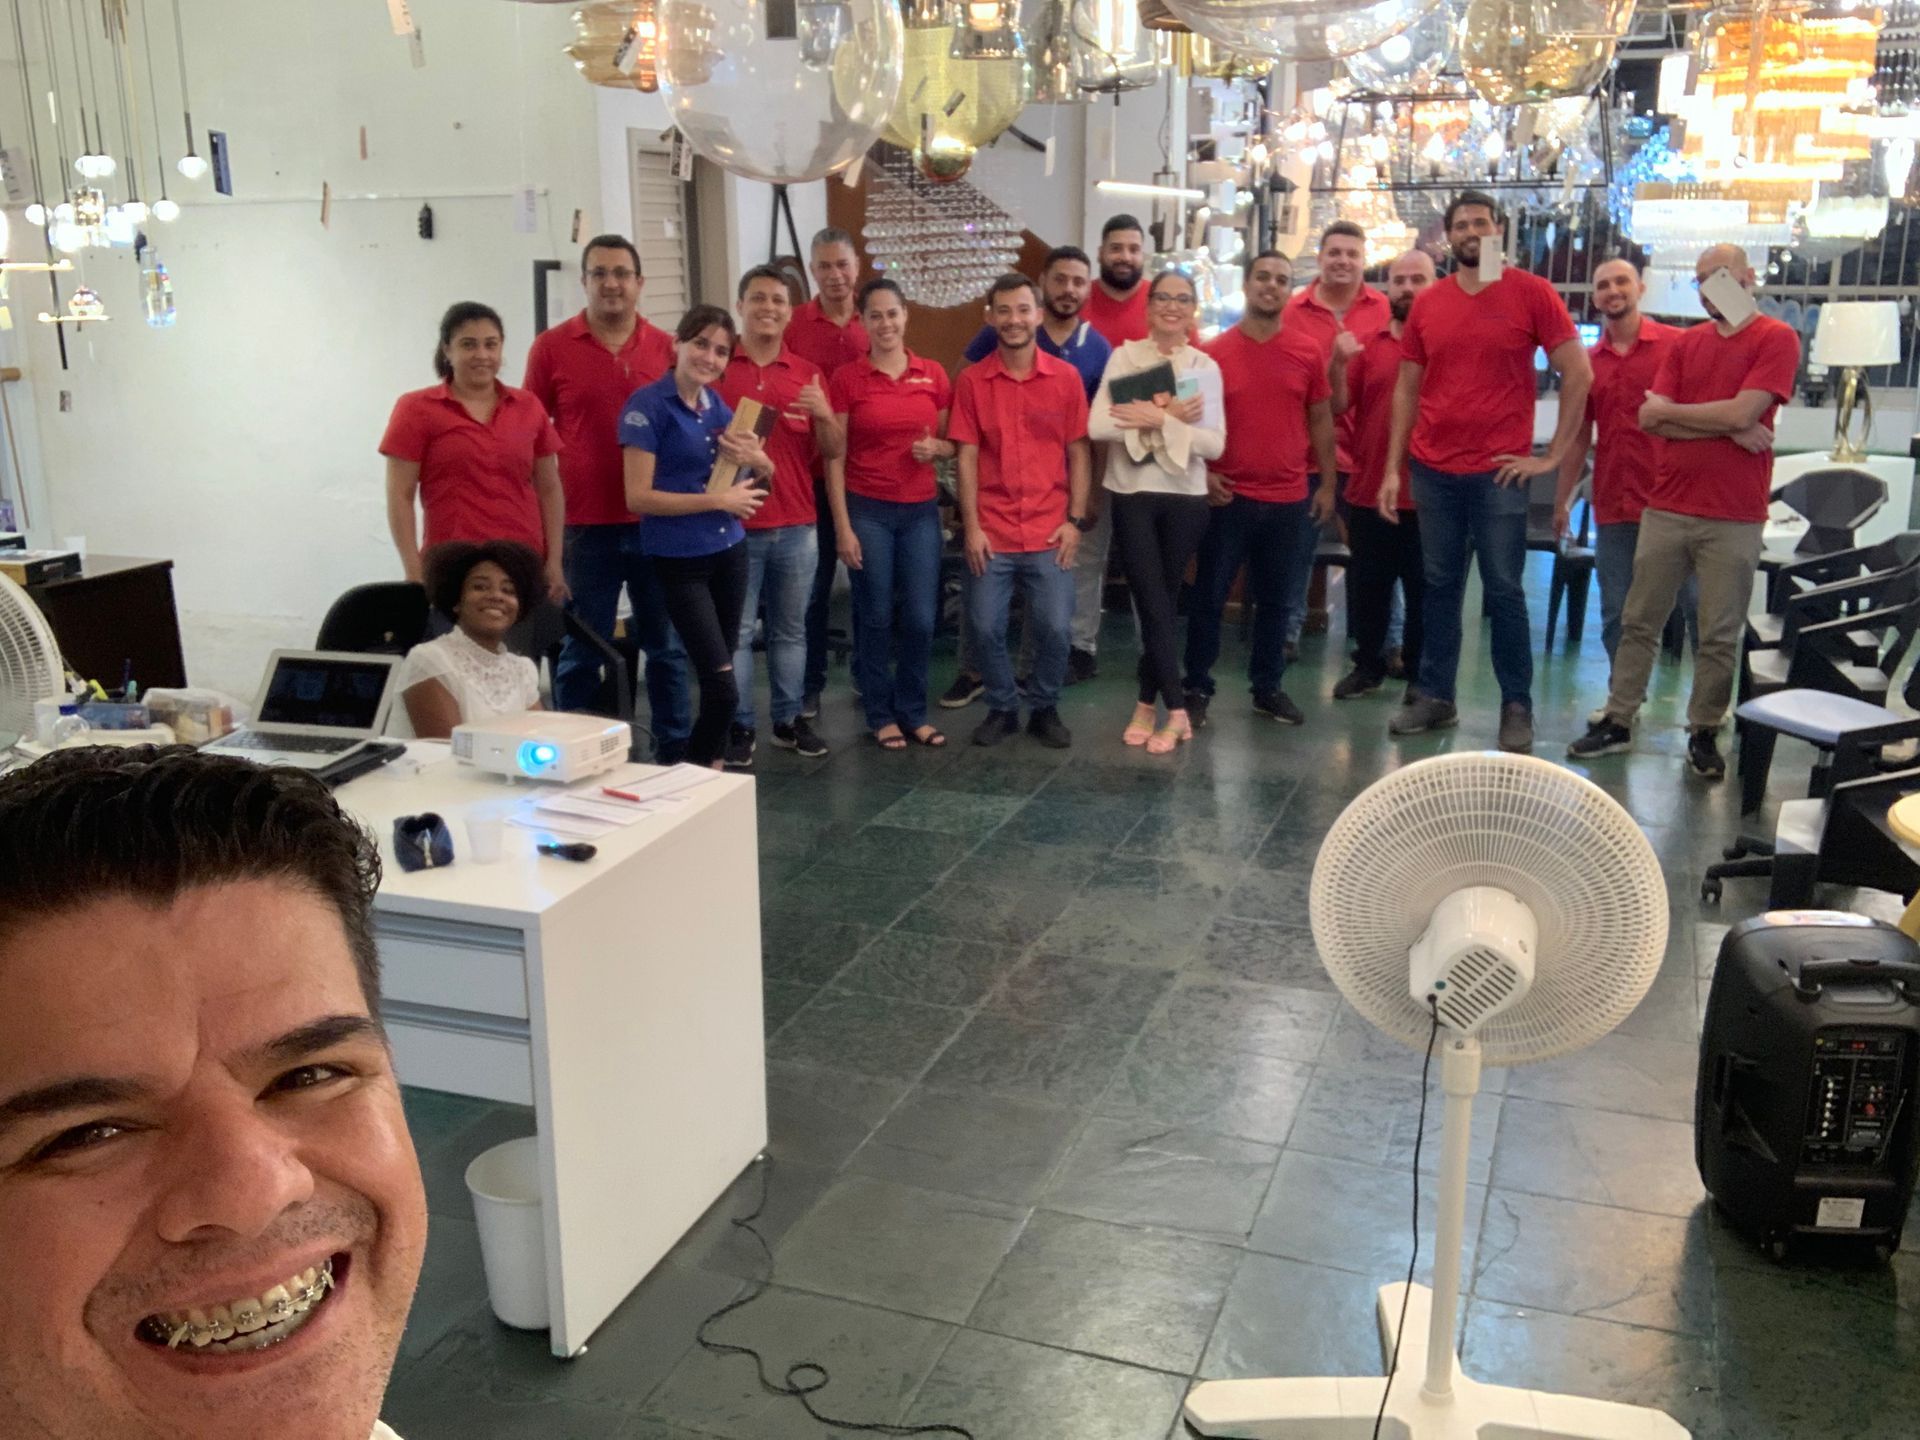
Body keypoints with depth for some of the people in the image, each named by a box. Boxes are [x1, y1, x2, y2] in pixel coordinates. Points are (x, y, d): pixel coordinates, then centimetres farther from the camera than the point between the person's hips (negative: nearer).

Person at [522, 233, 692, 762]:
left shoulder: (666, 348, 4)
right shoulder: (551, 347, 0)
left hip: (658, 524, 2)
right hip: (586, 527, -2)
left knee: (667, 645, 11)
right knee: (581, 653, 7)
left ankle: (675, 752, 24)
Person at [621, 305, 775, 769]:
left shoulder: (718, 405, 9)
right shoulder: (648, 405, -12)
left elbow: (764, 474, 20)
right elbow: (639, 497, -17)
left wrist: (756, 460, -4)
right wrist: (719, 499, -16)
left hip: (729, 551, 7)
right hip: (679, 559, -7)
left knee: (718, 682, 13)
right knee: (723, 688, -8)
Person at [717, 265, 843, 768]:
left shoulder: (808, 374, 9)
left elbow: (832, 451, 8)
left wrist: (824, 414, -11)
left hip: (797, 526, 3)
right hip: (735, 525, -3)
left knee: (791, 629, 11)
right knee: (736, 630, 2)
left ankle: (789, 719, 21)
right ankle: (739, 726, 10)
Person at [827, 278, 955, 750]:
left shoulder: (933, 375, 4)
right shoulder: (846, 379, -3)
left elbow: (952, 442, 14)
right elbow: (834, 458, -3)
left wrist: (936, 448, -11)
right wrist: (843, 527, -8)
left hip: (920, 511, 2)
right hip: (867, 510, -2)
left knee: (921, 618, 3)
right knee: (876, 618, 4)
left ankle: (913, 712, 20)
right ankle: (882, 716, 18)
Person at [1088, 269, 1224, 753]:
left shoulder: (1205, 367, 3)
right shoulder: (1125, 356, 0)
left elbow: (1215, 444, -7)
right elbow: (1097, 425, -14)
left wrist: (1158, 420, -16)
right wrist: (1170, 417, -16)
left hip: (1185, 498, 1)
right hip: (1133, 495, -1)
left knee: (1164, 602, 8)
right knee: (1155, 604, -2)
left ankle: (1149, 704, 20)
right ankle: (1176, 710, 6)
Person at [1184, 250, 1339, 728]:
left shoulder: (1309, 350, 2)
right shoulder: (1215, 351, -2)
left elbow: (1320, 420, 9)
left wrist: (1327, 483, 8)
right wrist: (1201, 472, -9)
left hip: (1288, 499, 2)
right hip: (1228, 496, -2)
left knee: (1275, 600, 11)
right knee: (1209, 596, 3)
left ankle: (1268, 688, 23)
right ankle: (1198, 689, 15)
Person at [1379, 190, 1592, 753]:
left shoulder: (1531, 293, -2)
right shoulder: (1427, 303, 8)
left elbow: (1578, 373, -2)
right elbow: (1406, 389, 12)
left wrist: (1553, 455, -6)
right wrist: (1392, 468, 6)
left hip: (1499, 472, -3)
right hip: (1433, 470, 4)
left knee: (1504, 591, 1)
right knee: (1440, 587, 10)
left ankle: (1517, 707, 10)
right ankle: (1435, 697, 19)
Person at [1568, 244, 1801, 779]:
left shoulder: (1776, 339, -2)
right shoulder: (1684, 344, 11)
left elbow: (1742, 412, -16)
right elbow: (1650, 420, 0)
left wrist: (1668, 409, -3)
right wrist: (1728, 428, -10)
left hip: (1734, 518, -4)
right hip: (1666, 508, 4)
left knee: (1721, 635, 4)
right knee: (1640, 621, 7)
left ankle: (1703, 732, 15)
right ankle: (1617, 721, 14)